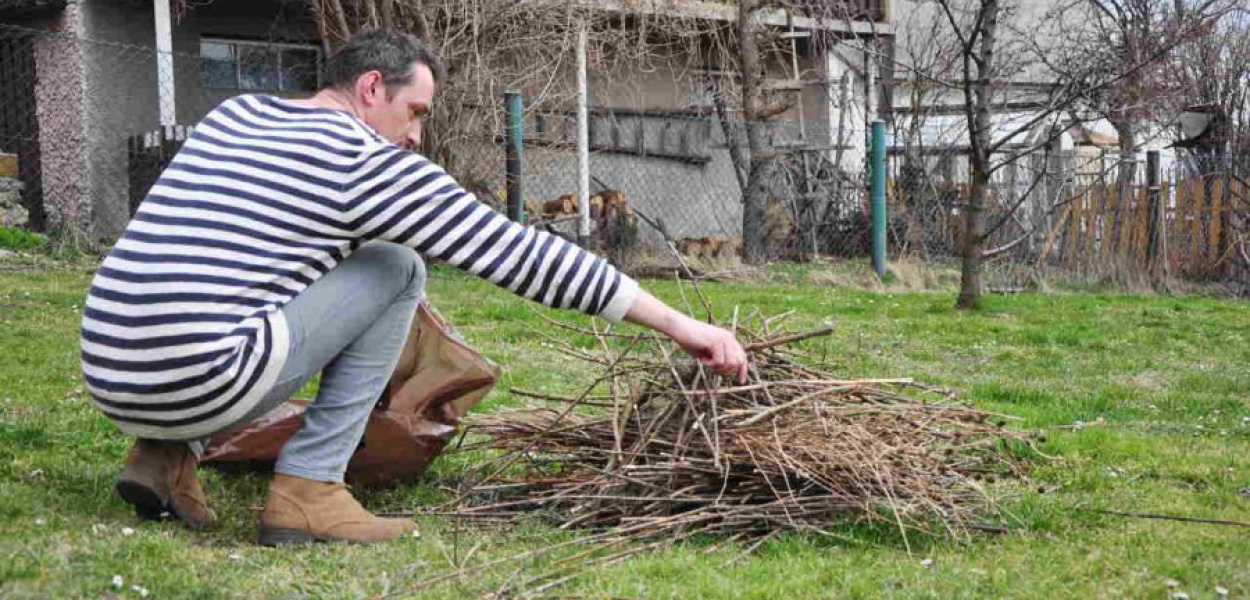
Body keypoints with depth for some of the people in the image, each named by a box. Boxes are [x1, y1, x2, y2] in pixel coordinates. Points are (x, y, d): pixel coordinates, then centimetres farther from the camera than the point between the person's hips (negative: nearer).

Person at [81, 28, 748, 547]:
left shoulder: (231, 114, 20)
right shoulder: (372, 164, -2)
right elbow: (522, 254, -2)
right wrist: (677, 323, 3)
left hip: (108, 378, 8)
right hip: (200, 384, -8)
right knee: (397, 266, 5)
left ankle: (165, 454, 15)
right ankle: (306, 490, -1)